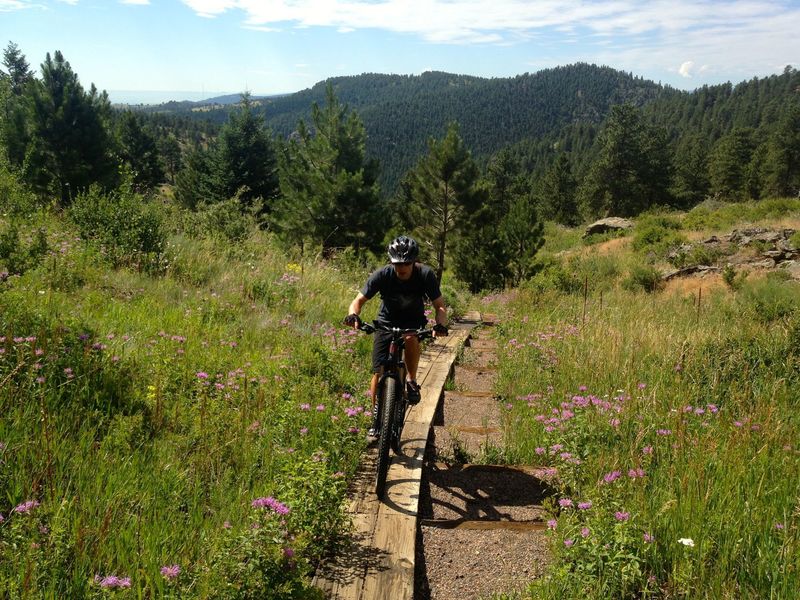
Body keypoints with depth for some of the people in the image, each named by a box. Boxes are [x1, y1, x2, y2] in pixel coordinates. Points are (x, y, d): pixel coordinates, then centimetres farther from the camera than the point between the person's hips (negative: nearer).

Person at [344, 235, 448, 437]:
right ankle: (377, 417, 12)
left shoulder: (425, 275, -21)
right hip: (386, 322, 1)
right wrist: (353, 315, -41)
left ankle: (412, 381, -13)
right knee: (379, 372, -8)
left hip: (413, 322, -1)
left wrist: (440, 324, -39)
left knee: (411, 338, -37)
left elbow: (439, 306, -18)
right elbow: (359, 300, -18)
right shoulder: (382, 275, -22)